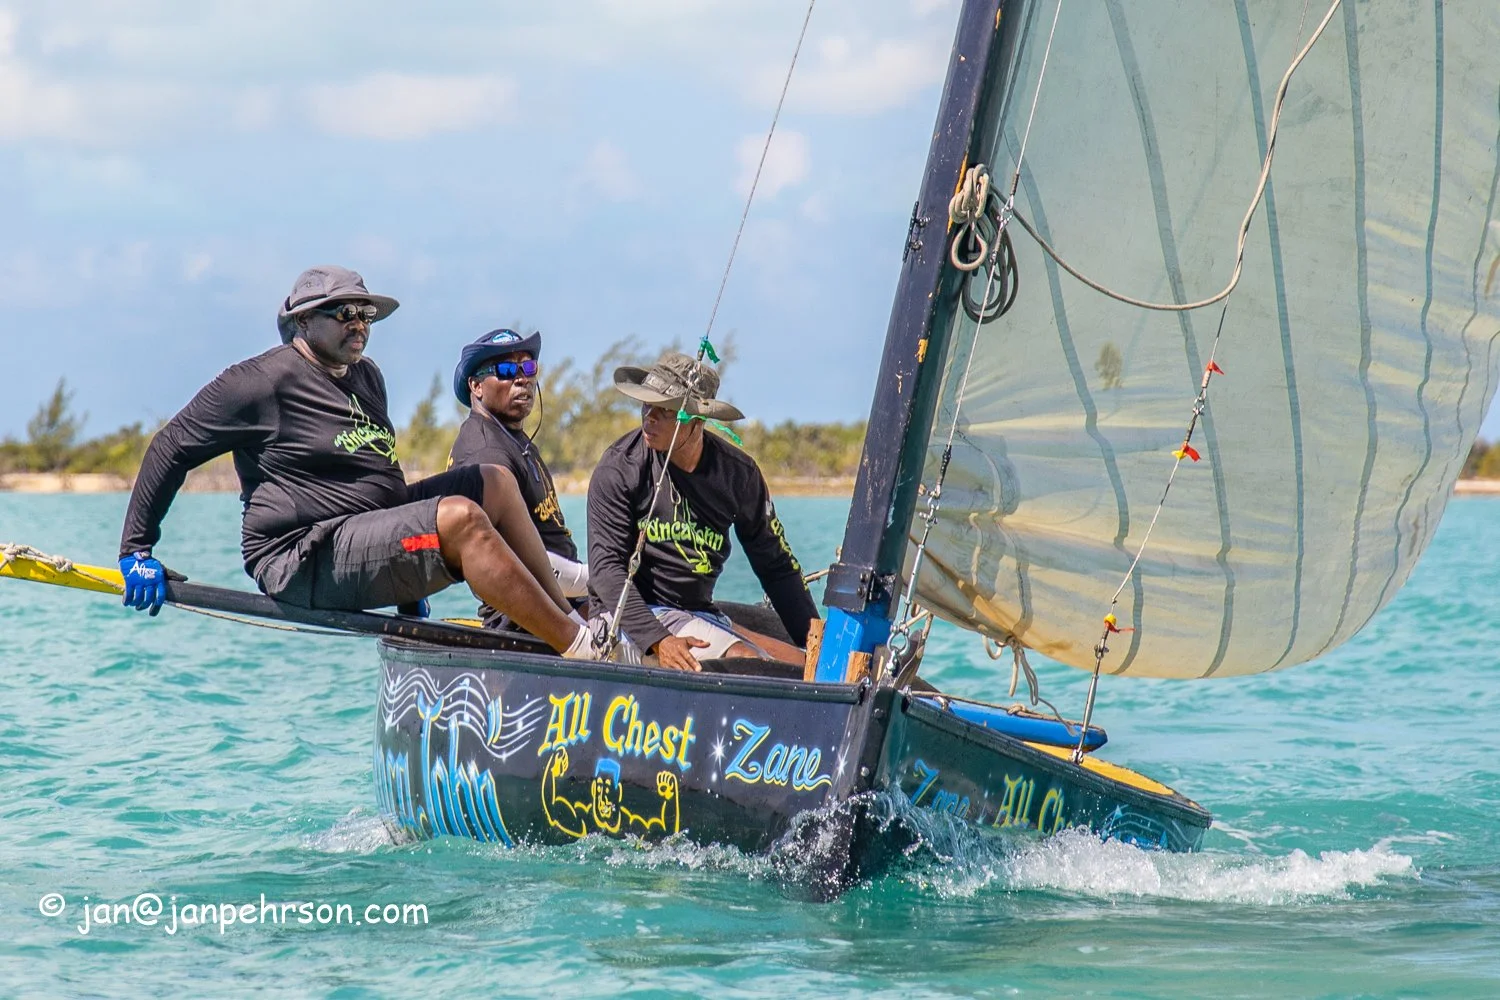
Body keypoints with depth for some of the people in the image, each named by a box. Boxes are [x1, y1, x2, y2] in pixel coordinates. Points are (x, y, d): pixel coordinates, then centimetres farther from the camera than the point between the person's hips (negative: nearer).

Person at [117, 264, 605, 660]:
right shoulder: (262, 381, -7)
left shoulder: (367, 377, 19)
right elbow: (171, 446, -4)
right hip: (305, 562, -10)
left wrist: (413, 576, 31)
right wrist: (136, 549, -7)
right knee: (459, 517, -26)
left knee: (495, 482, 5)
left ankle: (563, 616, -4)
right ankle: (579, 647, -27)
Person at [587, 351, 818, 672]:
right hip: (632, 617, -5)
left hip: (702, 617, 5)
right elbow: (607, 567, -13)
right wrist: (657, 640, -27)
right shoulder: (620, 468, -8)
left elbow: (778, 566, 12)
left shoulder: (738, 472, 3)